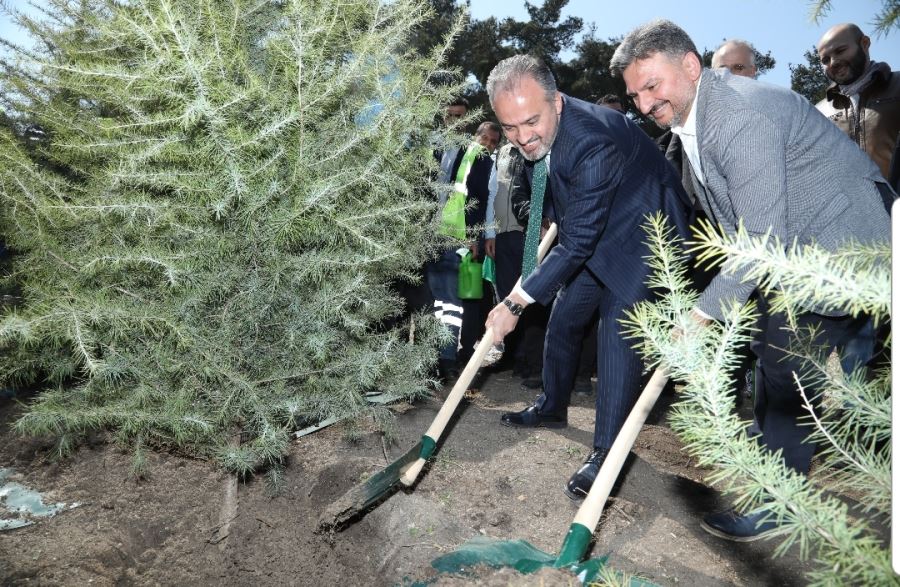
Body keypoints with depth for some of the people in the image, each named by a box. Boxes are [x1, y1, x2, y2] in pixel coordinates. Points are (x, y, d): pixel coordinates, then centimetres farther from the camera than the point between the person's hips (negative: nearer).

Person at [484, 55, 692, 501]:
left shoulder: (594, 141, -36)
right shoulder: (535, 135, -10)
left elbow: (577, 243, -34)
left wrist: (515, 303, -31)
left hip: (642, 235, -8)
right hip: (594, 234, 9)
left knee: (617, 332, -18)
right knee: (563, 317, 14)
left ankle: (606, 452, -7)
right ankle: (552, 408, 35)